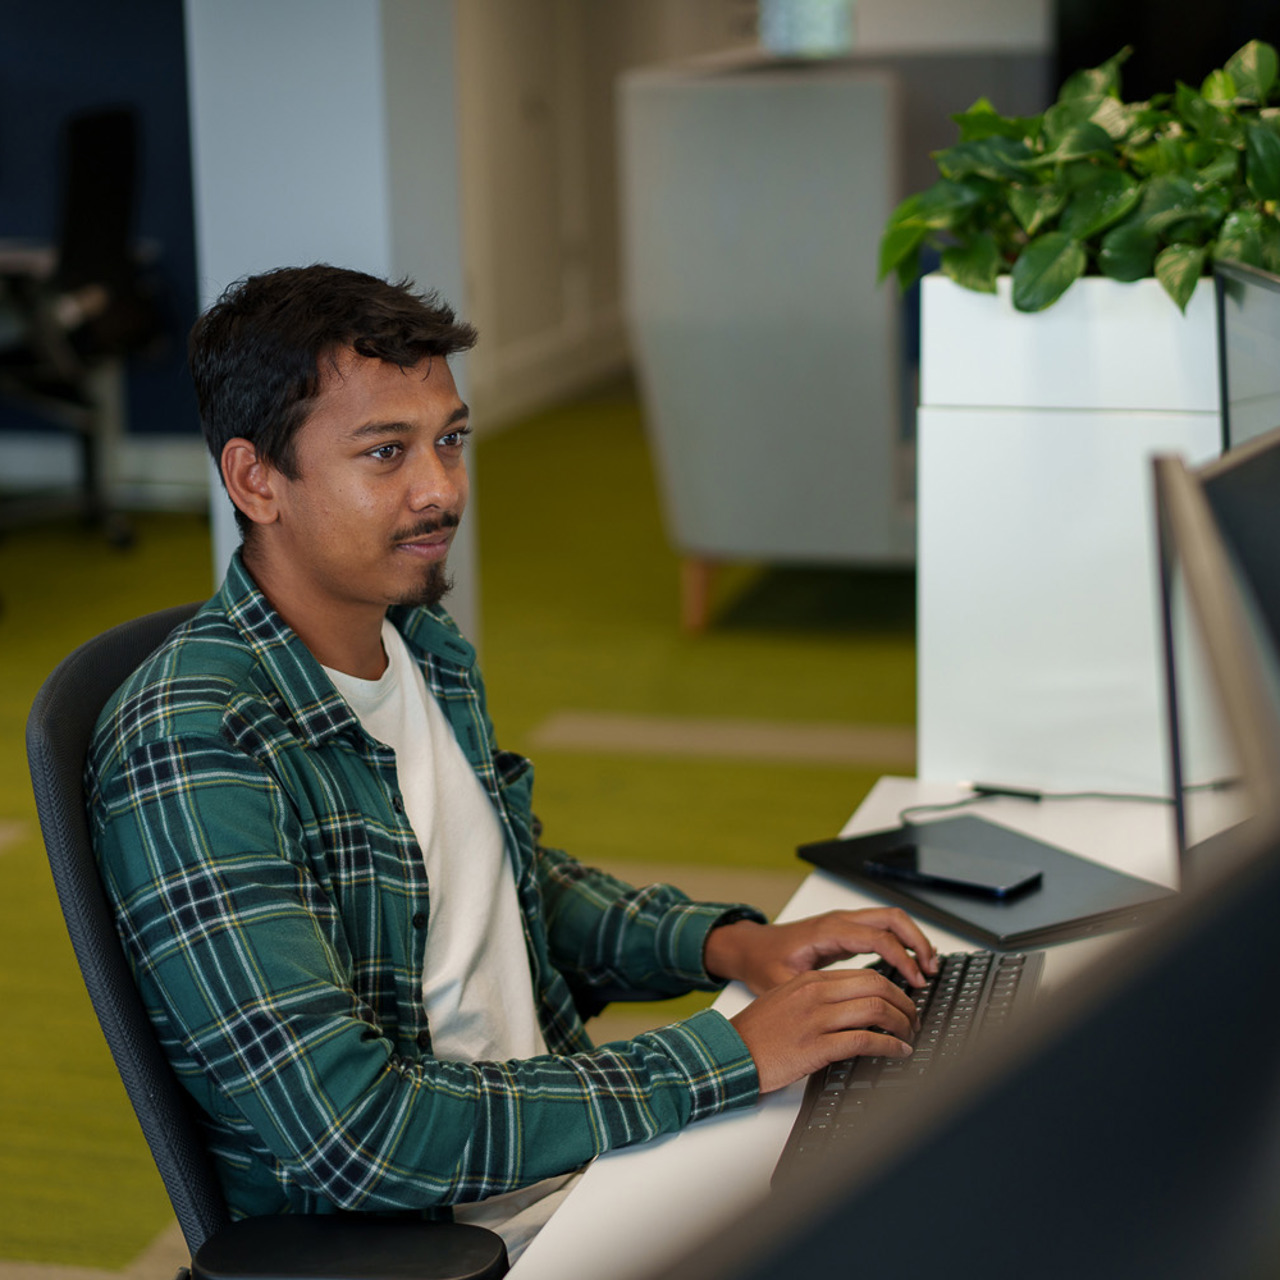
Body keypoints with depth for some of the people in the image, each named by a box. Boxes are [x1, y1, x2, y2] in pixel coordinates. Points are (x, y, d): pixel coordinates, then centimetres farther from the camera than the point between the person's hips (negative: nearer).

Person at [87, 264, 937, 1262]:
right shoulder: (188, 751, -21)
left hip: (564, 1142, 8)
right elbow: (353, 1135, -26)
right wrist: (728, 1059, -23)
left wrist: (727, 941, 5)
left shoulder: (429, 647, 7)